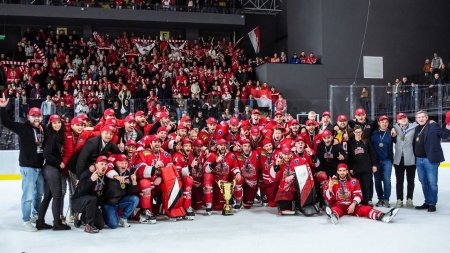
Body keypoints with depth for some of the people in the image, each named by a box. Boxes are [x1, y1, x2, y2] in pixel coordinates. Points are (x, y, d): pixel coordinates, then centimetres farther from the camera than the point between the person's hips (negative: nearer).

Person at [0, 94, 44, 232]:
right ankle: (26, 221, 7)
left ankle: (36, 214, 37)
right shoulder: (23, 128, -7)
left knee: (39, 193, 18)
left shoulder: (43, 129, 8)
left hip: (40, 167, 6)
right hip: (28, 167, -6)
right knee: (28, 195, -5)